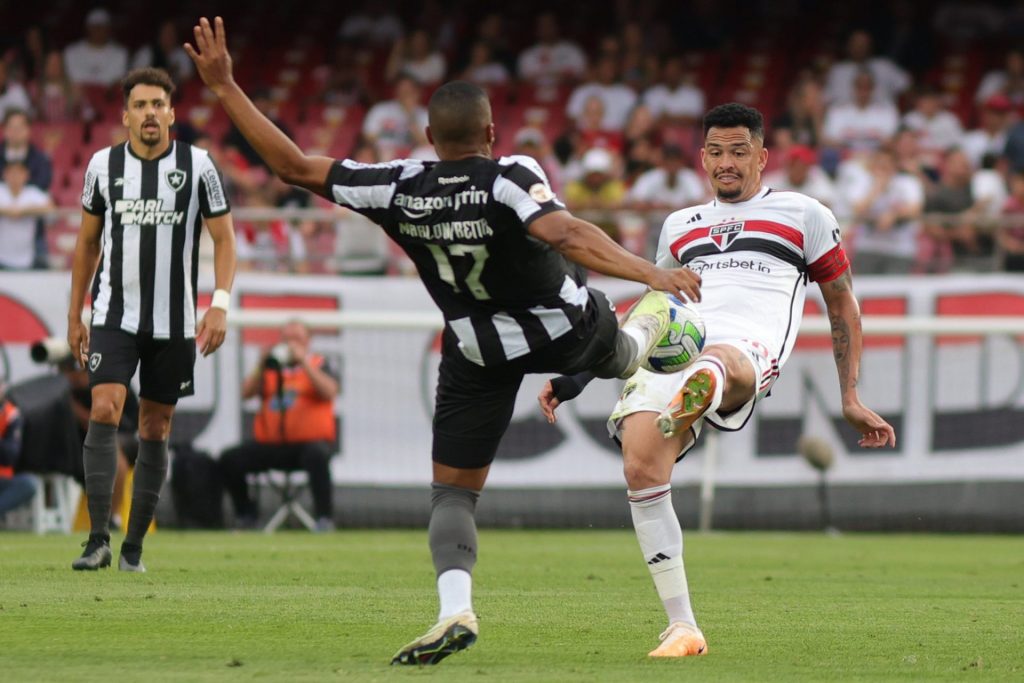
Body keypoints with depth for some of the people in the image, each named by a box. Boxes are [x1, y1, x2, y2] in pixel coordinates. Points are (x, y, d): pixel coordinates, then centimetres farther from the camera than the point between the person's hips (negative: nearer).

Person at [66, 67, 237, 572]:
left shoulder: (197, 165, -2)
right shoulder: (103, 165, 2)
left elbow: (224, 238, 1)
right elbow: (87, 242, 13)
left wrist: (219, 304, -12)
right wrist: (75, 315, 13)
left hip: (174, 321, 0)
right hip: (115, 315, 0)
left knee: (155, 430, 5)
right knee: (104, 410, -17)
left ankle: (134, 546, 14)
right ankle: (98, 540, -19)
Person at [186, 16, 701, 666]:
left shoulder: (398, 189, -19)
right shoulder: (510, 178, -28)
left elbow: (294, 165, -16)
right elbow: (564, 233, -44)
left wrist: (226, 87, -12)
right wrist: (651, 273, -48)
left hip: (479, 354, 1)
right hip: (567, 328, -1)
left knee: (453, 490, 4)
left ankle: (455, 609, -16)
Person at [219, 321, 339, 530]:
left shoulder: (320, 365, 8)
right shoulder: (271, 367, 17)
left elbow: (329, 392, -13)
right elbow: (247, 392, 2)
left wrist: (303, 361, -18)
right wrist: (262, 366, -13)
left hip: (309, 440, -4)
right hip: (271, 444, 4)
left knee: (317, 455, -38)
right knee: (229, 459, -15)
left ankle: (325, 518, -33)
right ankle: (245, 517, 0)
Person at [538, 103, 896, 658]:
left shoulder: (803, 215, 23)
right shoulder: (679, 227, 33)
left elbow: (842, 304, 24)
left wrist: (850, 399, 17)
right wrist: (578, 373, 30)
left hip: (749, 348, -4)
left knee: (717, 363, -44)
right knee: (641, 469, -23)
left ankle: (697, 397, -85)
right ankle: (681, 627, -16)